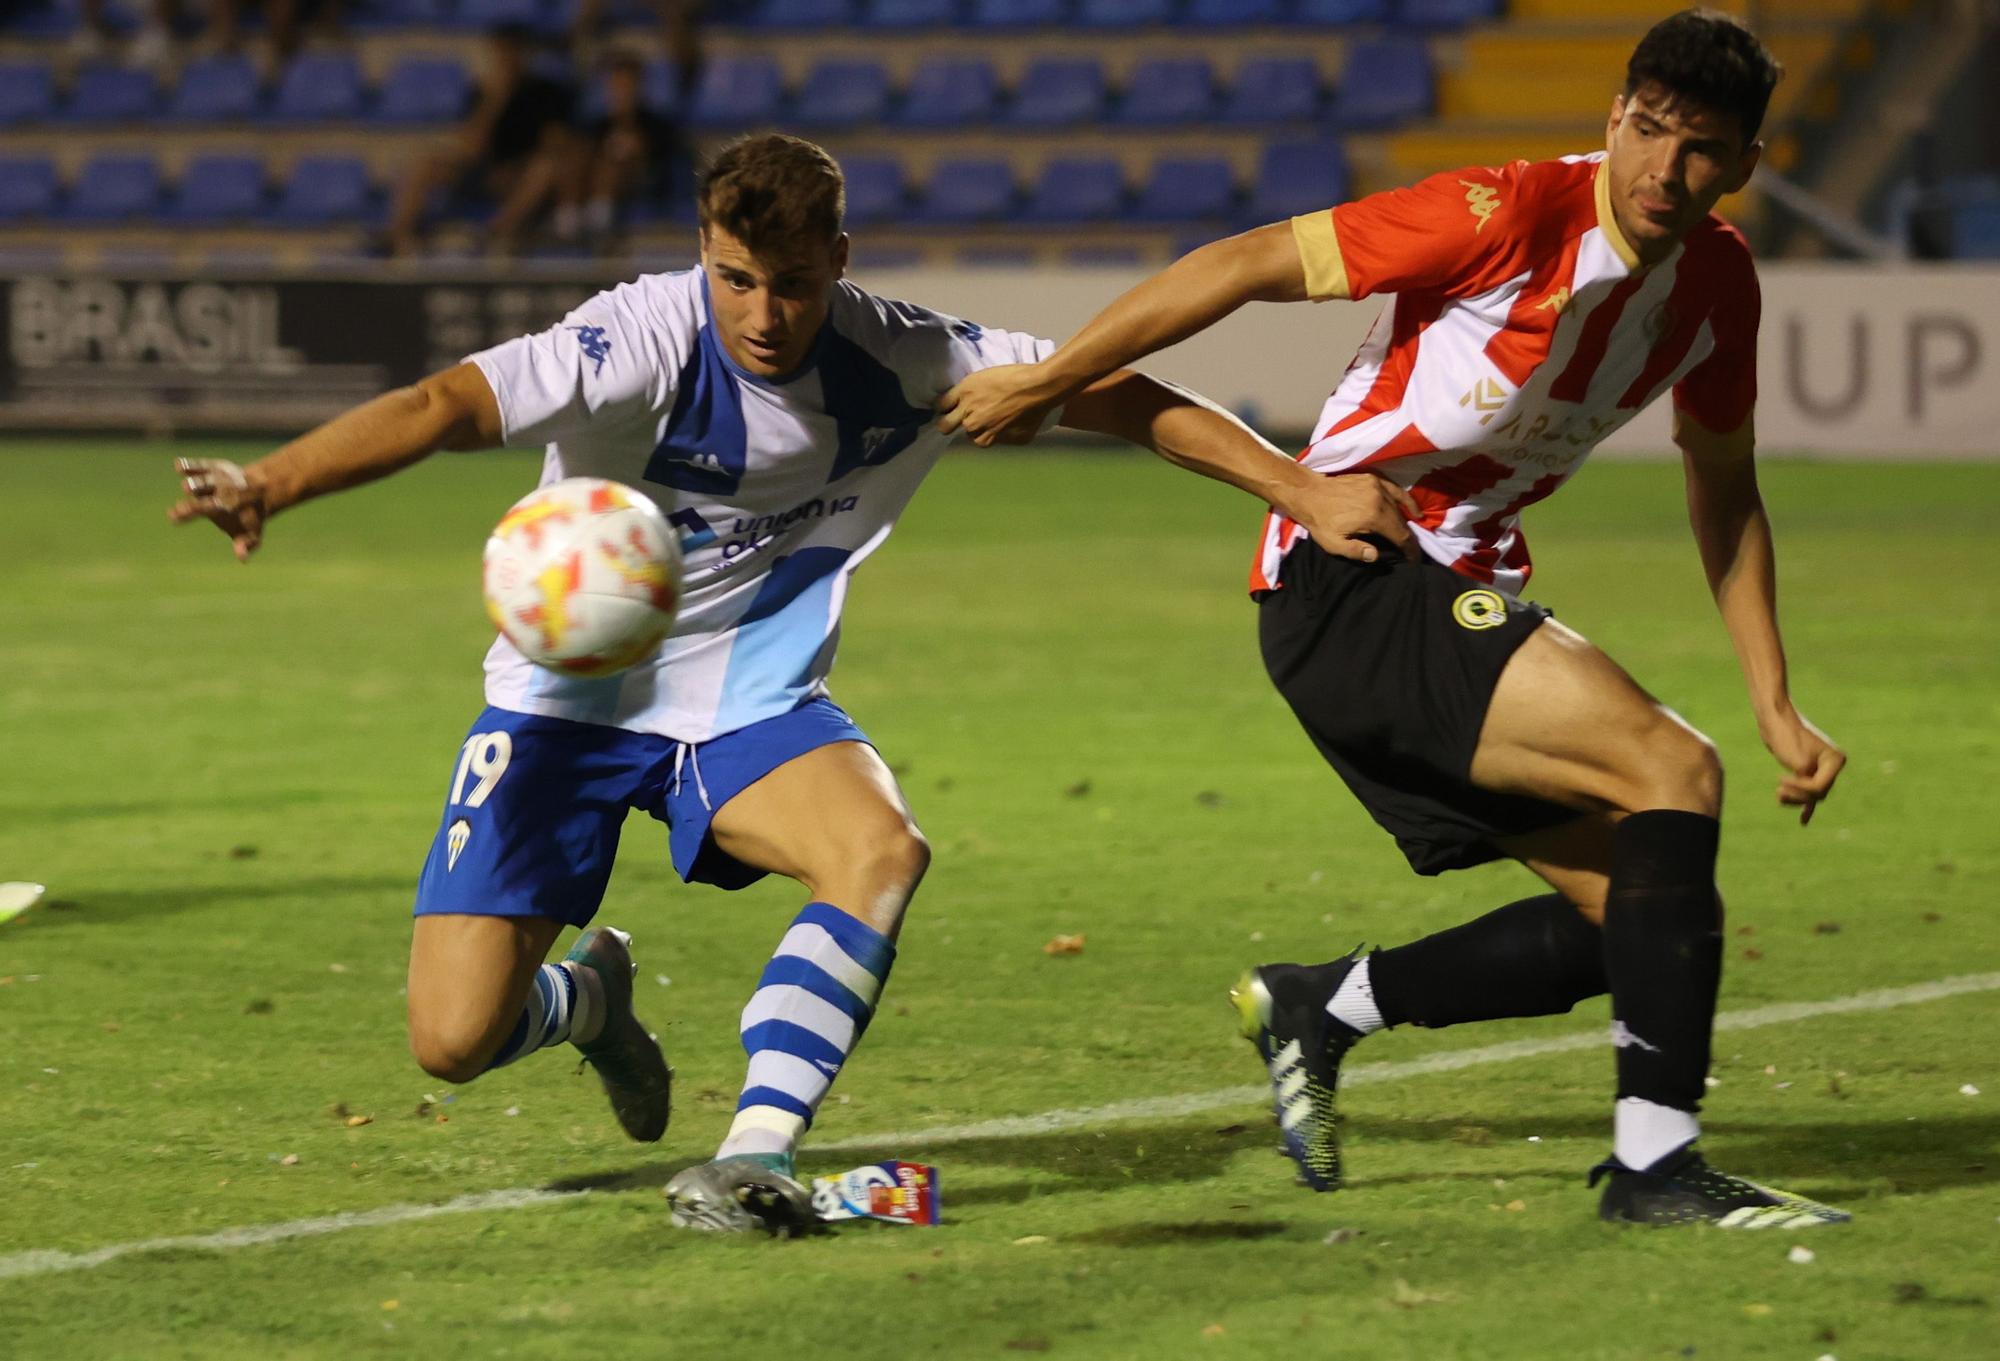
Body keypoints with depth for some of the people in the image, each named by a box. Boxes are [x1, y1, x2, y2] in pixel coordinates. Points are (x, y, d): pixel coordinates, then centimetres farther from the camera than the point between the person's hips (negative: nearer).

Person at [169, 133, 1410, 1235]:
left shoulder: (903, 360, -15)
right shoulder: (645, 342, -28)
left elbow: (1119, 396, -5)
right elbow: (449, 405, -40)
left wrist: (1308, 494, -10)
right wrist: (272, 484, -56)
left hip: (752, 701, 3)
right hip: (571, 696, -2)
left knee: (883, 850, -29)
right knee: (455, 1039, -8)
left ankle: (758, 1154, -23)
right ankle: (586, 996, 29)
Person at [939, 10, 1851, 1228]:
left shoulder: (1717, 281, 4)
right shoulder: (1514, 215, -19)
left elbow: (1724, 492, 19)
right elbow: (1250, 264, -14)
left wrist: (1776, 705, 13)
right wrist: (1040, 385, -9)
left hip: (1465, 597, 8)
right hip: (1349, 586, -8)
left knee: (1650, 917, 0)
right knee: (1672, 768, -22)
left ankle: (1321, 1005, 16)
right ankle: (1654, 1163, -21)